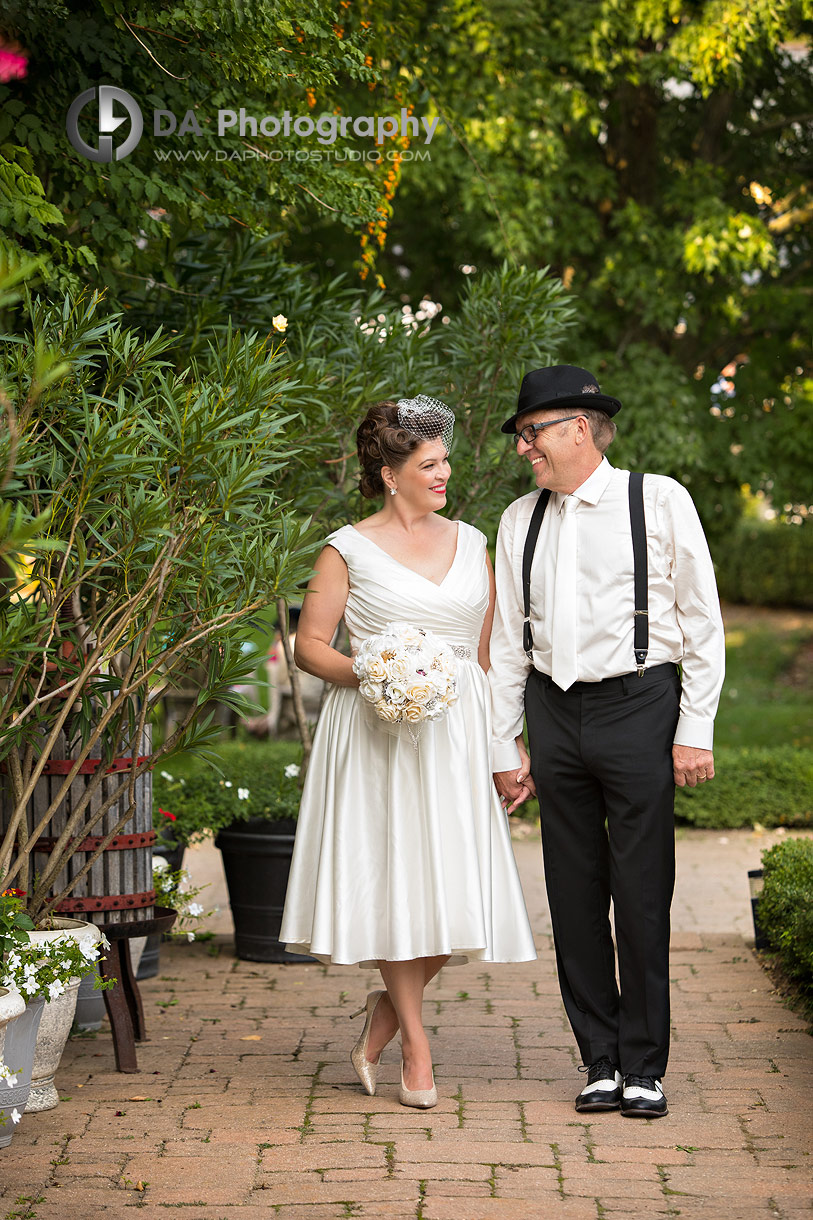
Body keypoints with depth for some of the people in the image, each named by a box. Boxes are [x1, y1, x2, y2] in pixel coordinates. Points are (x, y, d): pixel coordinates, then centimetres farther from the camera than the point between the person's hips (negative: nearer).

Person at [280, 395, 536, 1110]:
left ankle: (388, 1006, 21)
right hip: (378, 733, -4)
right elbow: (310, 644, 1)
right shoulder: (350, 550, 0)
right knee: (393, 879, -3)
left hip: (459, 731, 4)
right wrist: (364, 674, -18)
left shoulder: (471, 543, 12)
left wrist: (504, 739, 10)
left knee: (459, 885, -2)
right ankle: (415, 1046, 10)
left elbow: (490, 649, 15)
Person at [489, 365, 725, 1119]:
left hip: (638, 704, -4)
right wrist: (505, 746, 11)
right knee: (574, 893, 5)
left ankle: (644, 1067, 10)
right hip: (554, 714, 4)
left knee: (643, 893, -2)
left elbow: (703, 623, 0)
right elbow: (507, 641, 14)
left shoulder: (659, 502, -1)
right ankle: (600, 1059, 17)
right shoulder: (519, 521, 11)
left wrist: (695, 731, -5)